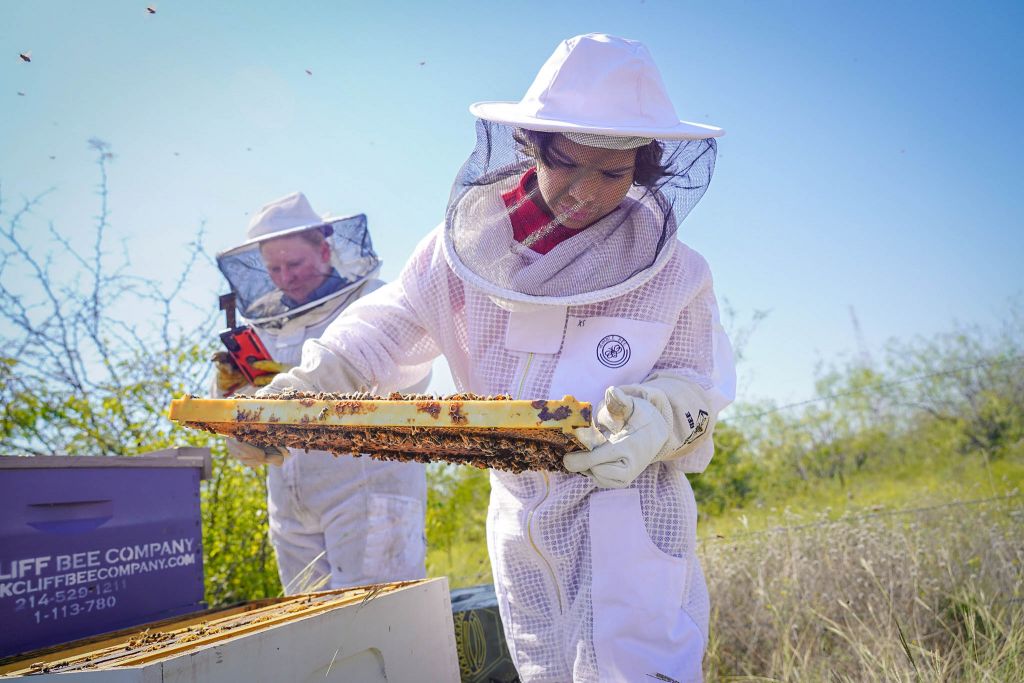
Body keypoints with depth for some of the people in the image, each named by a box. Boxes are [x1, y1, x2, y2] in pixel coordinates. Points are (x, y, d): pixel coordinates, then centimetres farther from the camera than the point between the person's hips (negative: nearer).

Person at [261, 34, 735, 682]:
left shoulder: (671, 271, -10)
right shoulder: (471, 239, -7)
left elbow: (695, 383, -4)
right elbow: (387, 325, -1)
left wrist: (657, 420, -26)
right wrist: (299, 386, -15)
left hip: (628, 516, -3)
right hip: (520, 512, 4)